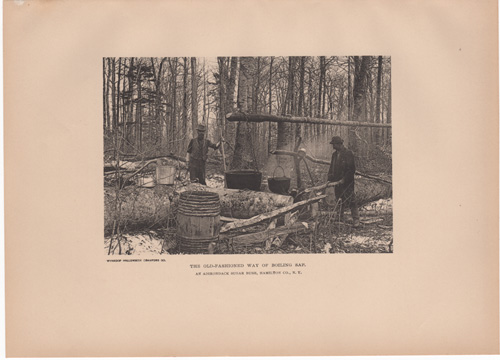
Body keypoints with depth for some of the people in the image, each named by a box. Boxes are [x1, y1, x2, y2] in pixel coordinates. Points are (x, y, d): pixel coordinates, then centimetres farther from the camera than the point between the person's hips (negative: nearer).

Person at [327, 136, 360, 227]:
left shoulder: (348, 153, -11)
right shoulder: (334, 154, 12)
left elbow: (351, 169, -15)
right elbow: (332, 168, 17)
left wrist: (343, 180, -18)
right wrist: (330, 179, 3)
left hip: (347, 182, -6)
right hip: (337, 182, 6)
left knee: (350, 200, -5)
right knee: (339, 201, 10)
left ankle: (356, 220, 3)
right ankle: (340, 219, 21)